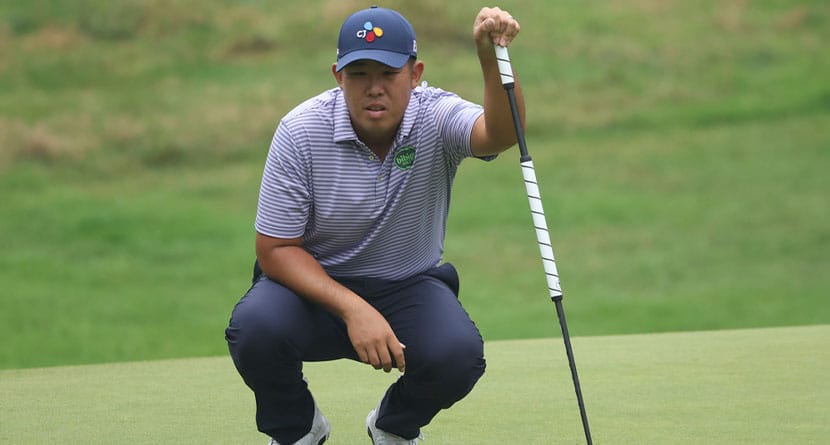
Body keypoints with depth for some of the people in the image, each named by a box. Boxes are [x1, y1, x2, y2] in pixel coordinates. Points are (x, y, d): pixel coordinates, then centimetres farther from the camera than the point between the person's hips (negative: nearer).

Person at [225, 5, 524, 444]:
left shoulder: (436, 117, -15)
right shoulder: (300, 132, -16)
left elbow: (500, 134, -39)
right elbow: (275, 249, -15)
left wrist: (491, 57, -59)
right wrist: (352, 310, -28)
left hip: (410, 288, 1)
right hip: (315, 284, 0)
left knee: (457, 355, -30)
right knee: (255, 327, -32)